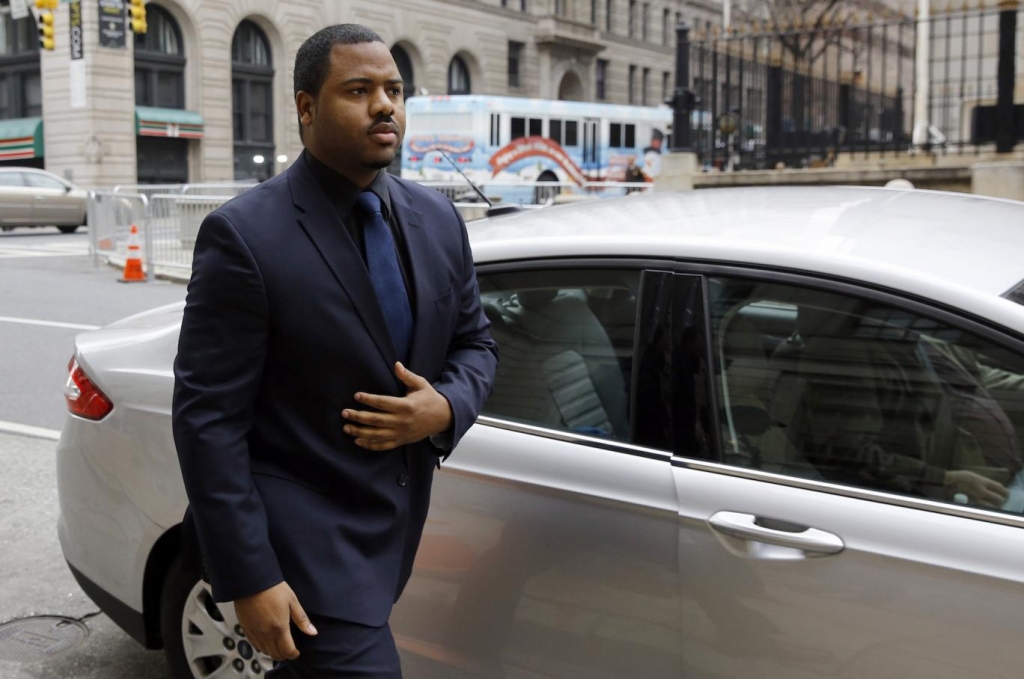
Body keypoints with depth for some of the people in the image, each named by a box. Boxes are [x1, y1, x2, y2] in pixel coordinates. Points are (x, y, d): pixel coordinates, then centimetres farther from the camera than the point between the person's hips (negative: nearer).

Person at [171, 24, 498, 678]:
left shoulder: (437, 219, 2)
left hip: (399, 523, 7)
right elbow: (208, 417, -17)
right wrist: (249, 579, -18)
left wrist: (446, 407, -12)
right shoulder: (246, 235, -17)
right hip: (303, 537, -6)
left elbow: (475, 342, 12)